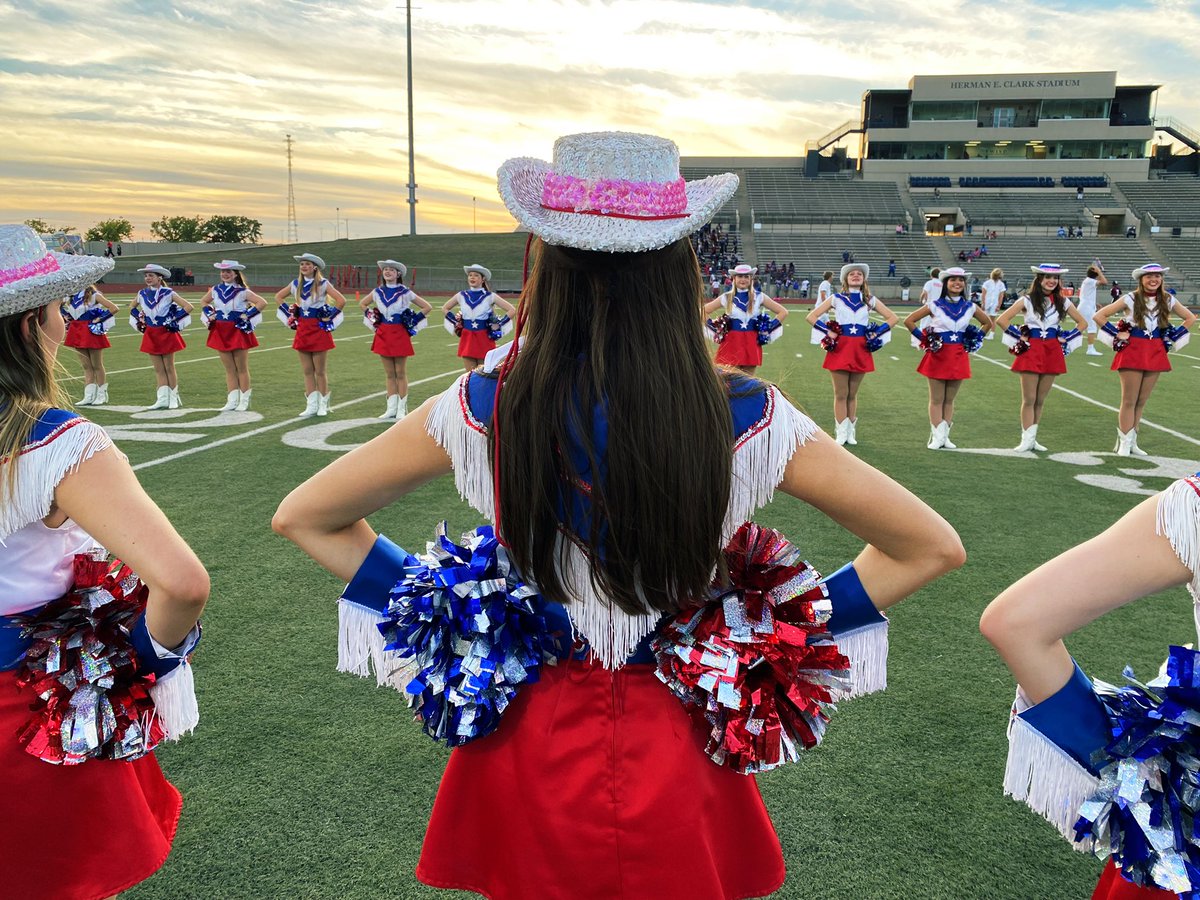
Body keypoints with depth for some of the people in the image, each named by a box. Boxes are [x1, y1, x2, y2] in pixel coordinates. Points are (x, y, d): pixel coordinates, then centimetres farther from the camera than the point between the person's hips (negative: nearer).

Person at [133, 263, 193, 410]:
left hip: (166, 334, -4)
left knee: (169, 367, 3)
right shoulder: (142, 294, 5)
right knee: (158, 369, 6)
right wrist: (139, 322, 12)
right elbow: (132, 308, 25)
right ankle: (163, 399, 9)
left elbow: (188, 307, -14)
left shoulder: (168, 293, -10)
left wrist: (175, 322, -13)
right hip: (151, 335, 5)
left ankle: (174, 398, 12)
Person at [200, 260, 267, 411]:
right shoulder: (216, 290, 7)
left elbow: (262, 303, -16)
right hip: (221, 333, 5)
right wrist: (210, 314, 9)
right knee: (229, 369, 9)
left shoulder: (242, 291, -8)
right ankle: (232, 401, 13)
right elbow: (203, 302, 25)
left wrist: (247, 315, -16)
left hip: (238, 332, -5)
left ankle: (244, 401, 10)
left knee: (242, 368, 2)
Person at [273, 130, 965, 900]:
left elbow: (303, 518, -3)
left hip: (530, 756, 1)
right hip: (675, 770, 0)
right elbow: (932, 547, -7)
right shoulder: (745, 418, -17)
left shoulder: (484, 410, -15)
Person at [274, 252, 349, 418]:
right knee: (307, 371, 6)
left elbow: (341, 300, -18)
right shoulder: (296, 283, 8)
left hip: (319, 329, -5)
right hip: (302, 329, 5)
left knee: (320, 371, 1)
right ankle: (311, 405, 10)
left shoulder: (323, 284, -7)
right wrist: (289, 313, 11)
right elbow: (278, 296, 21)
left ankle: (323, 404, 12)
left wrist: (329, 318, -13)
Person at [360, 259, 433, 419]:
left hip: (400, 334, -4)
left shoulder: (405, 293, -6)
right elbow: (362, 304, 23)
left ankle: (401, 409, 7)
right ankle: (391, 408, 14)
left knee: (401, 374, 1)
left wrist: (413, 321, -6)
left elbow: (427, 307, -4)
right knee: (389, 374, 8)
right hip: (383, 334, 4)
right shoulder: (378, 292, 5)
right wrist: (372, 317, 11)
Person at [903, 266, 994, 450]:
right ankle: (936, 437, 6)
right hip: (938, 355, -3)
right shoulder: (935, 305, -4)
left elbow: (988, 323, 19)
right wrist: (924, 338, -5)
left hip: (959, 357, 3)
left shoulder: (970, 307, 5)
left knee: (950, 400, 9)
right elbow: (909, 321, -1)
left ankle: (945, 436, 16)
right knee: (937, 399, 2)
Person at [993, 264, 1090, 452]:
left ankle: (1032, 438, 17)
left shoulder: (1062, 302, 7)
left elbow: (1083, 323, 16)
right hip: (1032, 350, -3)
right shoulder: (1027, 301, -3)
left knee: (1041, 400, 8)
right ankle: (1027, 439, 3)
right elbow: (1001, 320, -9)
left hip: (1053, 352, 3)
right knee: (1029, 399, -2)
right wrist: (1019, 337, -7)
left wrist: (1065, 338, 5)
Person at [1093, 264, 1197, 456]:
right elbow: (1098, 316, -8)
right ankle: (1124, 442, 5)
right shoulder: (1130, 300, -7)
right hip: (1132, 352, -4)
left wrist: (1173, 337, 8)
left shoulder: (1168, 300, 4)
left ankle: (1131, 441, 17)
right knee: (1129, 401, -2)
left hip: (1156, 353, 4)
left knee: (1142, 401, 8)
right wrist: (1116, 334, -7)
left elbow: (1191, 318, 18)